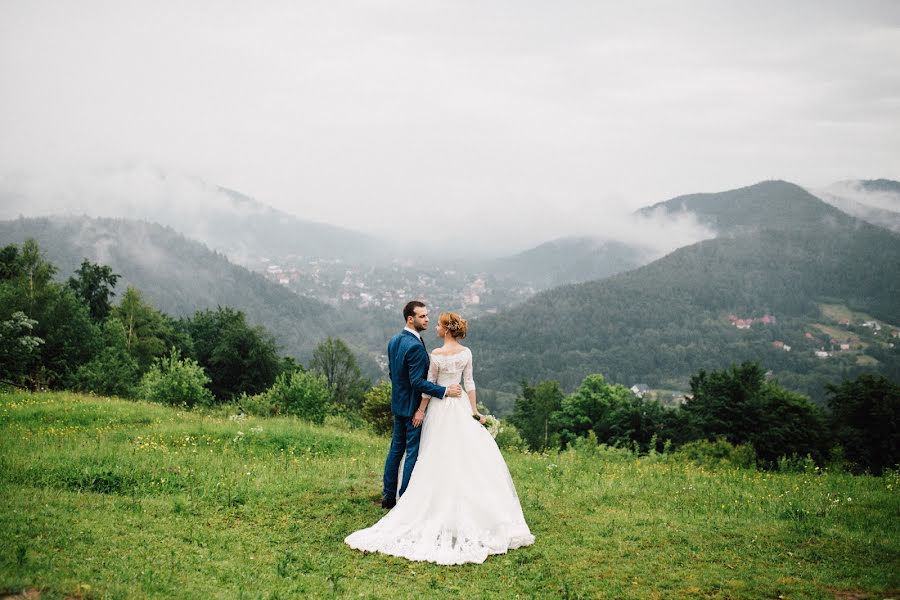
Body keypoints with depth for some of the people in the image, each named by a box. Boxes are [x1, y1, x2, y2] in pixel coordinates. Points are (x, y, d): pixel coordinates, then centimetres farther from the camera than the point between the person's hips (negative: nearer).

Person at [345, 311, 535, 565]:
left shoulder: (437, 354, -14)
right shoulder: (466, 353, 1)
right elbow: (469, 384, 3)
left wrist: (421, 410, 1)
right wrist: (474, 411, 7)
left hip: (440, 407, -4)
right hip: (460, 406, 4)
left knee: (441, 459, 4)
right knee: (468, 456, 7)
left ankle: (442, 507, 11)